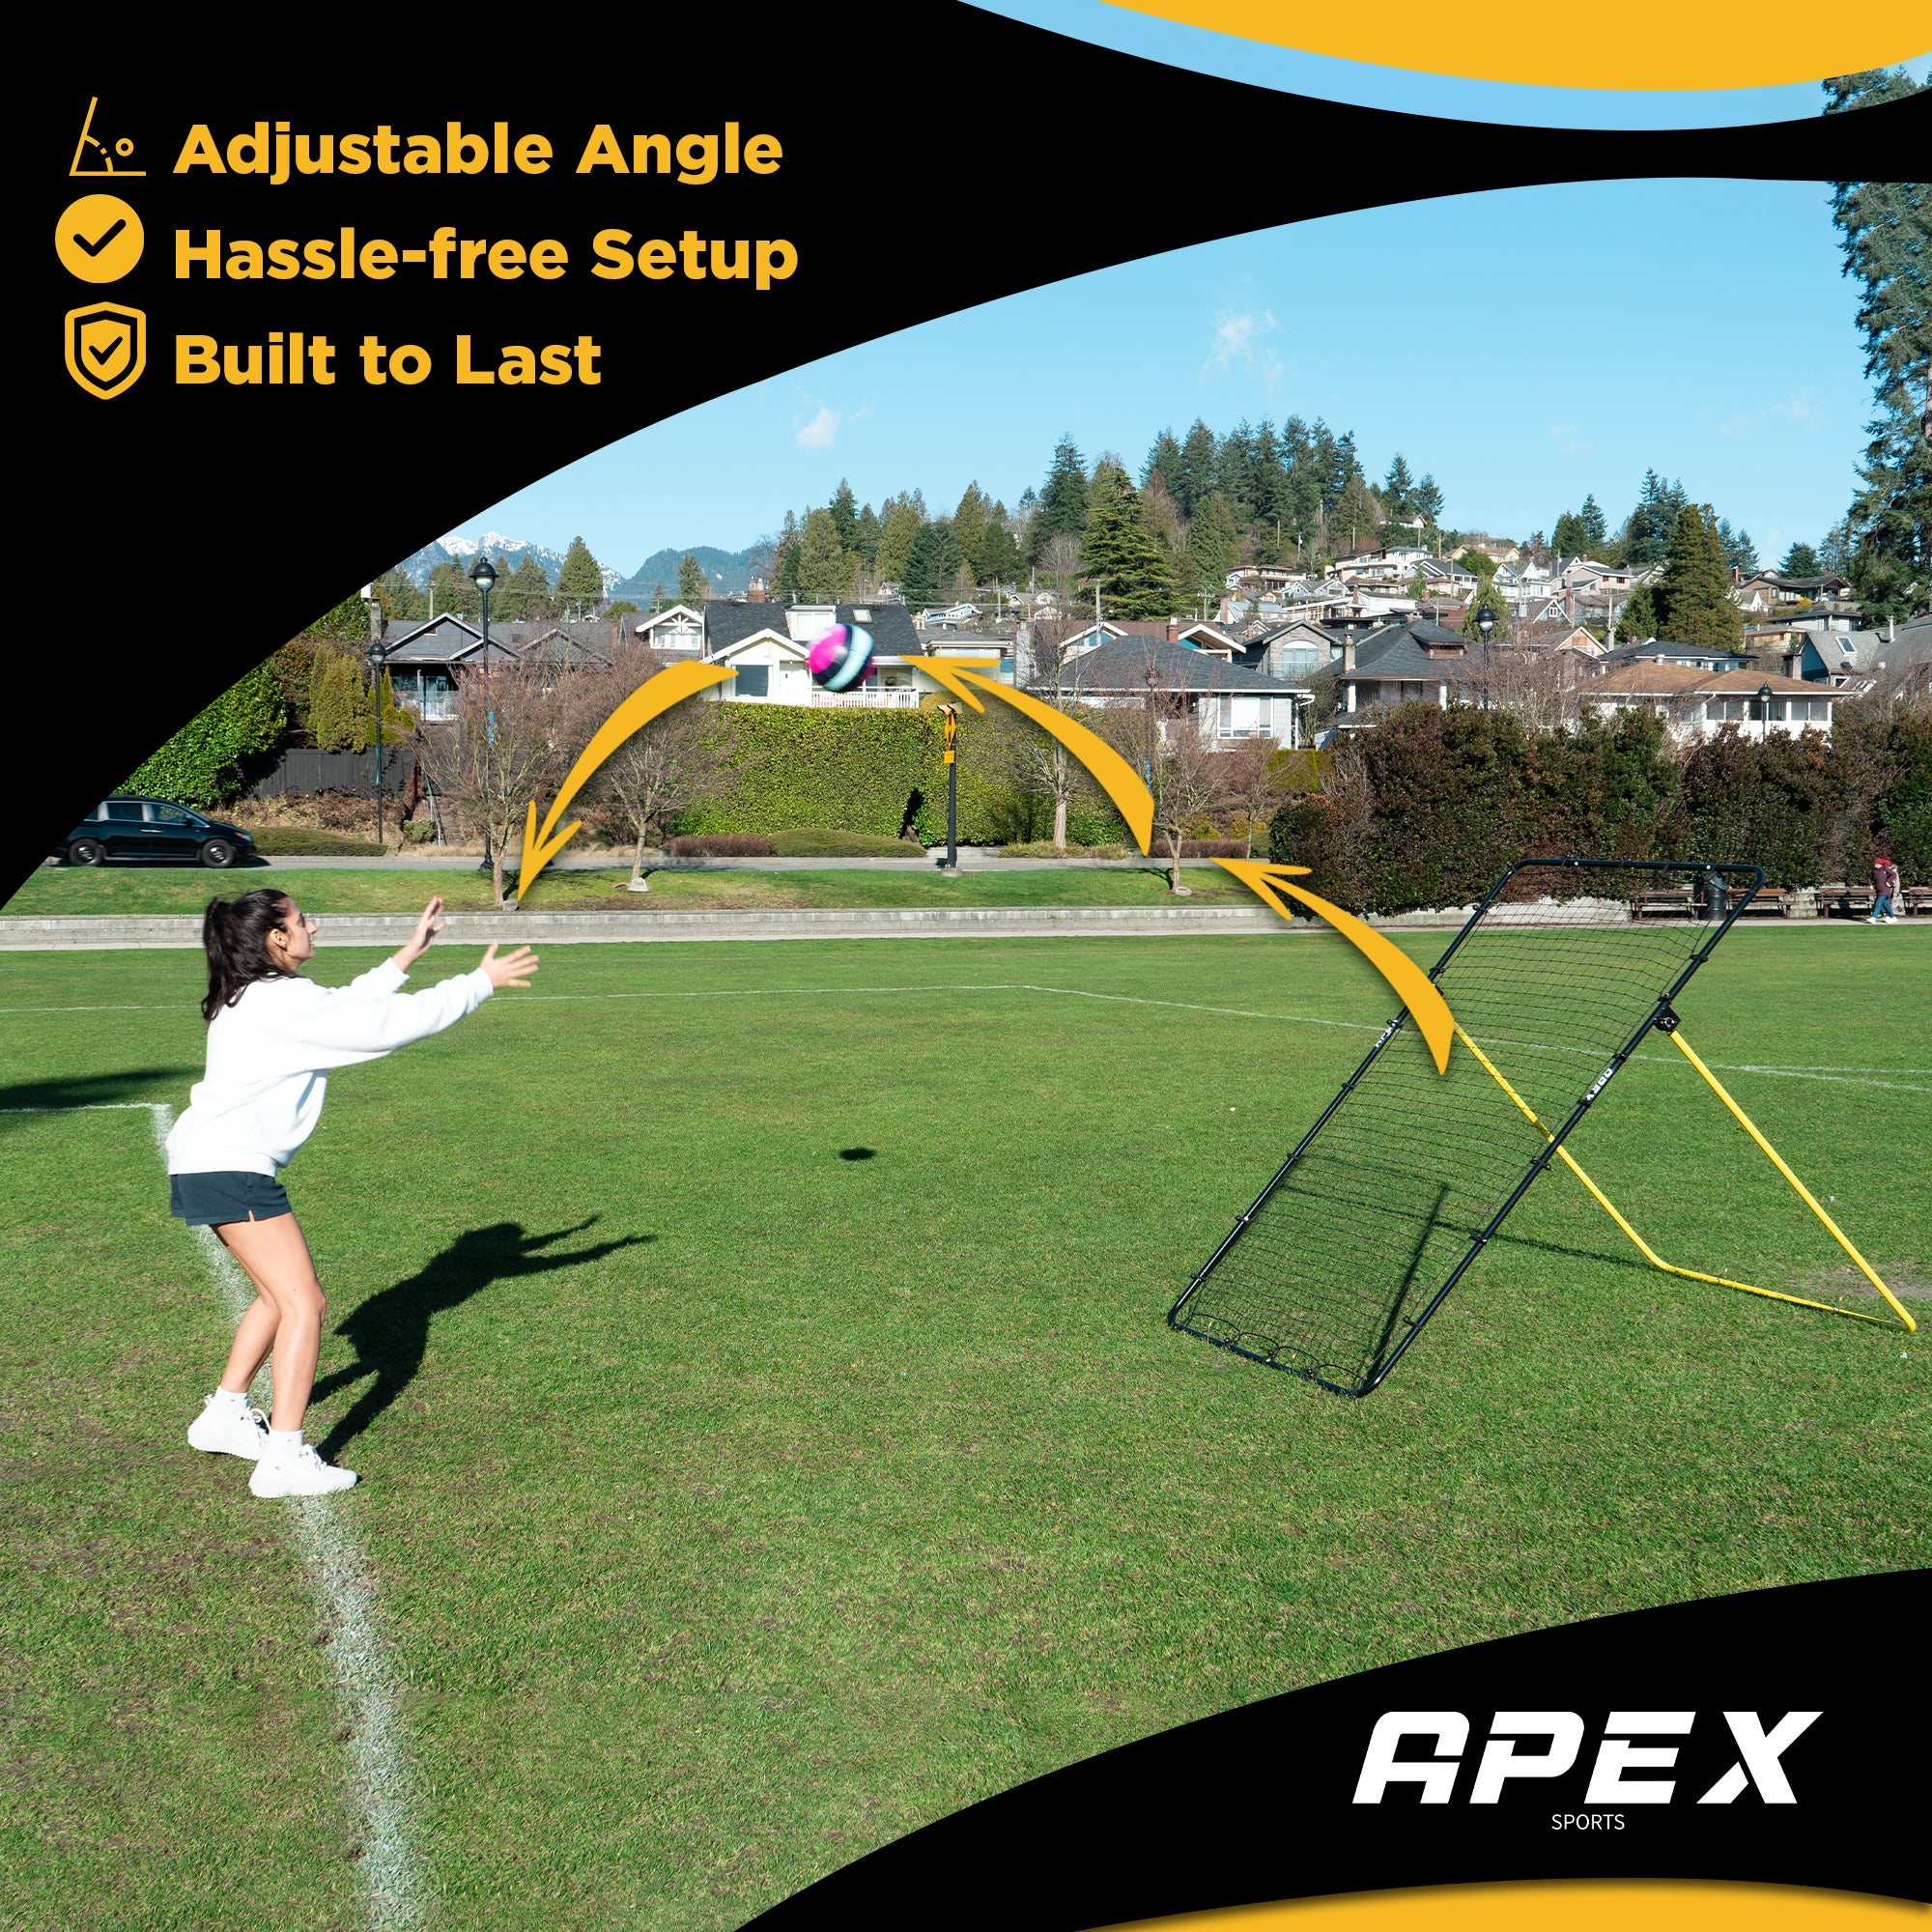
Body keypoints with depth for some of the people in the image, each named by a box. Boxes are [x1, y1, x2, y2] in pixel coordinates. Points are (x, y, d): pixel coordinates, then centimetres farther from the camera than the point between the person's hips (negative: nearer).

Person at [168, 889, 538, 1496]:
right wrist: (480, 983, -7)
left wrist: (407, 956, 27)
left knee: (280, 1292, 21)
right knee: (302, 1303, -9)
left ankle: (225, 1414, 31)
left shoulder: (260, 997, 14)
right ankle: (284, 1457, -9)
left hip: (209, 1165, 11)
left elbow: (349, 1007, 26)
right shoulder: (281, 1001, -16)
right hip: (229, 1168, -11)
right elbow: (394, 1022, -16)